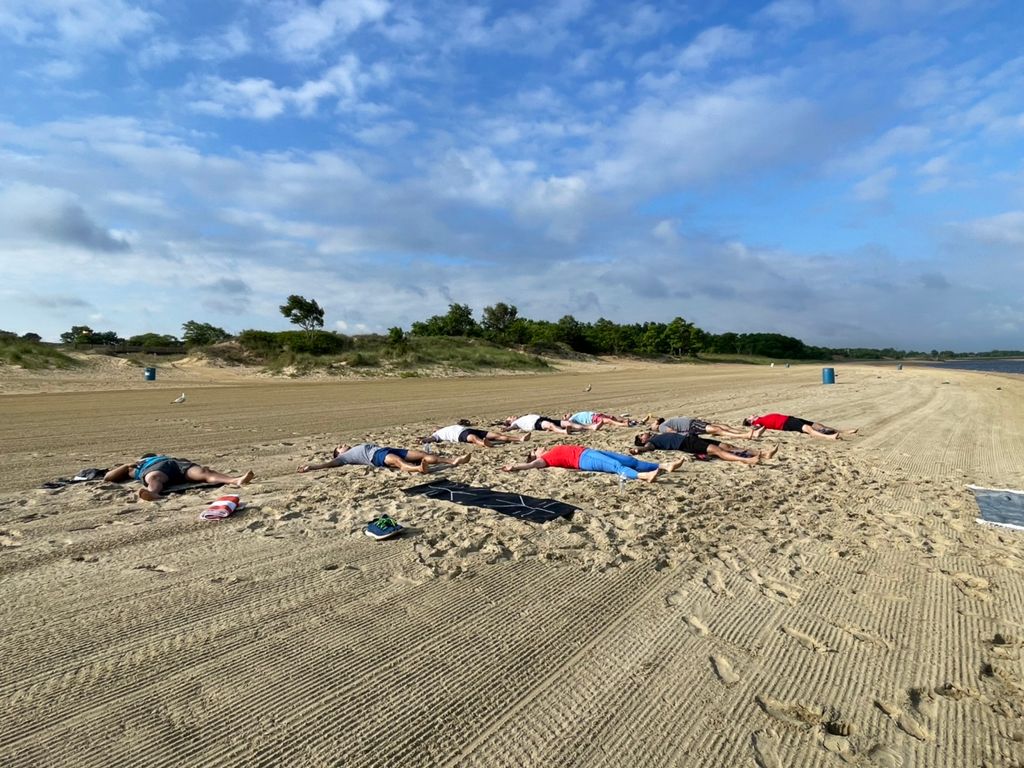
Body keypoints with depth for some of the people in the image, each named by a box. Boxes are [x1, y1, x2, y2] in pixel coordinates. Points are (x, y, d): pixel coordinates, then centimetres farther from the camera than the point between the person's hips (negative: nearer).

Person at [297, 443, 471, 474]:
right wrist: (311, 467, -1)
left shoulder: (359, 447, 40)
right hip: (376, 456, -7)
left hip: (387, 449, 7)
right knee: (398, 461, -41)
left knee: (421, 454, -14)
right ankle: (419, 468, -72)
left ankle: (452, 460, -28)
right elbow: (331, 463, 9)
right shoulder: (345, 456, 20)